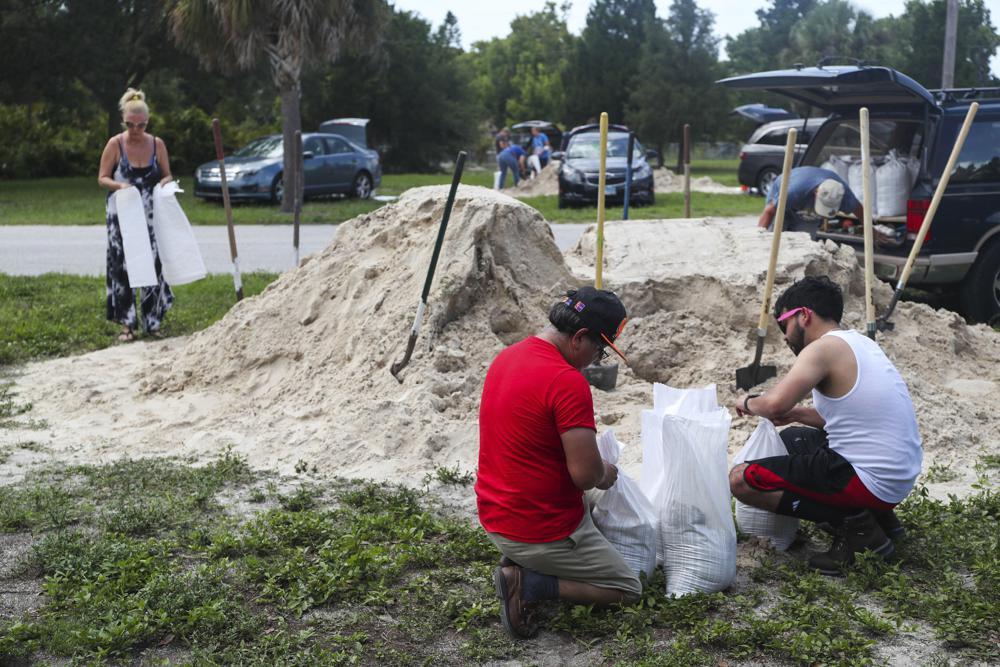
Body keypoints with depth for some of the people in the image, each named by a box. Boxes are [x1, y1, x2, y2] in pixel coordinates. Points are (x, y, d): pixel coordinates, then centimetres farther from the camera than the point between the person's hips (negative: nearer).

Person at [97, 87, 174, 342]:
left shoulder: (157, 144, 4)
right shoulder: (115, 144, -2)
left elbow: (167, 175, 13)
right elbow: (102, 178, 2)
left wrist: (164, 183, -10)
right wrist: (119, 186, -18)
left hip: (151, 215, 2)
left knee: (153, 264, -2)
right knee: (123, 266, -3)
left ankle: (152, 321, 10)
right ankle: (127, 324, 5)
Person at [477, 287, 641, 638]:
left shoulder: (506, 357, 3)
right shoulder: (568, 381, -25)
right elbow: (586, 474, -26)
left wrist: (590, 462, 14)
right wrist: (605, 474, -3)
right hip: (542, 529, -9)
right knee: (628, 589, 10)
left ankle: (519, 564, 9)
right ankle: (528, 584, -8)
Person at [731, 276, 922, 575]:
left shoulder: (824, 348, -15)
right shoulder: (859, 342, 13)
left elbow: (776, 403, -29)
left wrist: (749, 402, -7)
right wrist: (796, 413, 16)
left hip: (872, 482, -10)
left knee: (741, 480, -10)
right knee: (792, 438, 31)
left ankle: (852, 525, -7)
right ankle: (876, 515, 17)